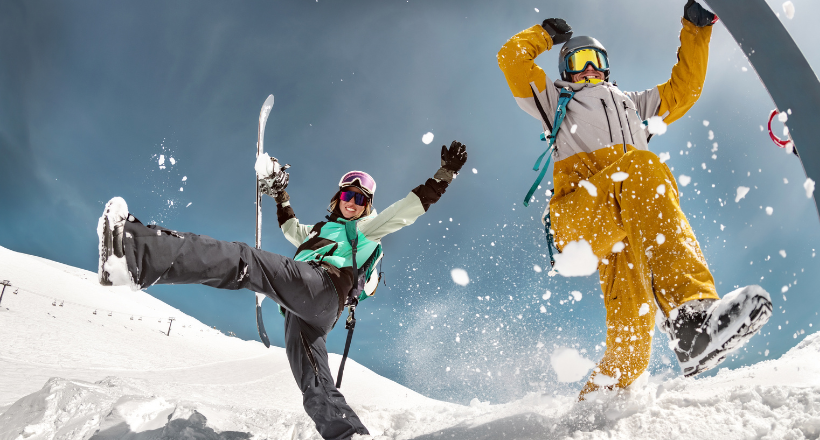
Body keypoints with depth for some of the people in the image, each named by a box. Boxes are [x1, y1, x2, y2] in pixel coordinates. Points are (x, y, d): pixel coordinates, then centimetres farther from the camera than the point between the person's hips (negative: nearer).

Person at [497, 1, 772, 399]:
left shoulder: (632, 103, 45)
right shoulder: (555, 98, 34)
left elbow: (684, 88, 45)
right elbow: (511, 57, 29)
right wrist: (546, 33, 45)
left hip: (629, 221, 5)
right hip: (580, 214, -4)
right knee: (641, 167, -38)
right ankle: (691, 312, -53)